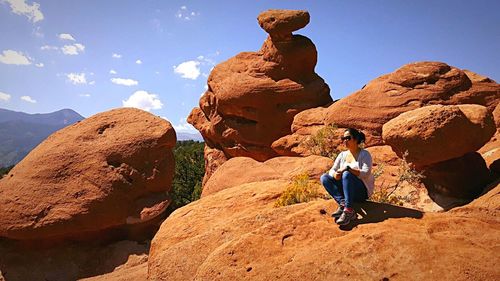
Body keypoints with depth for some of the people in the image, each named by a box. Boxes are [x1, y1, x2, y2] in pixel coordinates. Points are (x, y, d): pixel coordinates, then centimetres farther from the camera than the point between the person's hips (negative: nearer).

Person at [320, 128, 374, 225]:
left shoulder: (364, 154, -5)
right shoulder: (342, 155, 10)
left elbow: (366, 174, -18)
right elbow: (332, 170, 4)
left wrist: (348, 168, -27)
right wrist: (335, 174, -21)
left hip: (362, 191, -6)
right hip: (345, 190, 6)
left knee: (347, 174, -34)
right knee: (324, 178, -14)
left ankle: (348, 210, -41)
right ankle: (342, 203, -32)